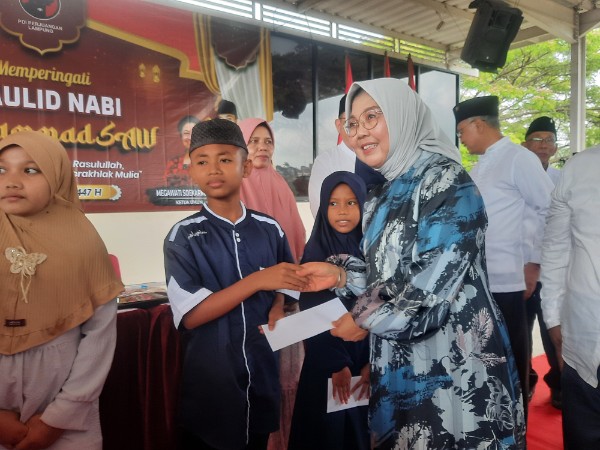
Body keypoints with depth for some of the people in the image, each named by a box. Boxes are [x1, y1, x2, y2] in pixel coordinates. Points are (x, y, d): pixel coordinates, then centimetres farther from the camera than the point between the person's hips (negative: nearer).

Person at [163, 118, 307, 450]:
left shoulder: (270, 229, -2)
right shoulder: (183, 236, -10)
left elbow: (287, 282, 12)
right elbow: (190, 315, -16)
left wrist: (278, 307, -10)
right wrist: (256, 281, -22)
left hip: (262, 373, 3)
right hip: (209, 379, -2)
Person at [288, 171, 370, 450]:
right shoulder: (315, 253, -6)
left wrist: (372, 362, -7)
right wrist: (336, 363, -11)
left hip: (368, 357, 2)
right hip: (325, 359, -1)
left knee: (365, 428, 12)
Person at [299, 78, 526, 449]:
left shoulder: (446, 181, -16)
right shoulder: (386, 196, 8)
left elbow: (435, 286, -24)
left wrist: (367, 320, -13)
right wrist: (340, 275, -1)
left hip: (454, 365, -7)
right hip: (401, 364, 8)